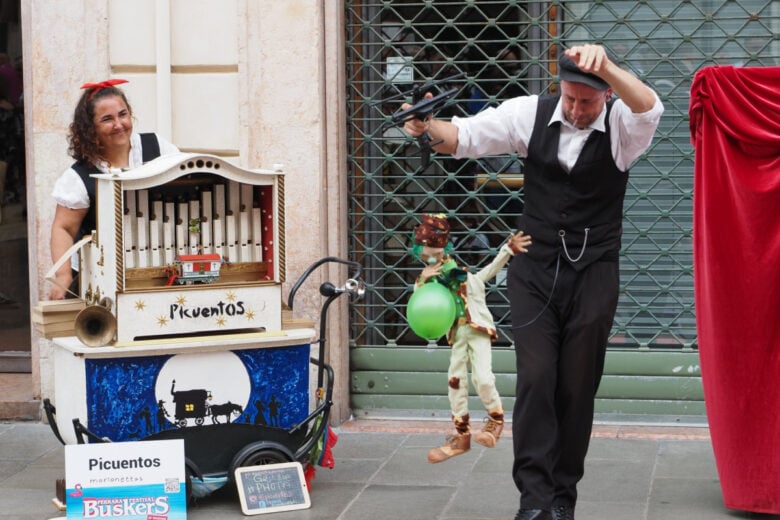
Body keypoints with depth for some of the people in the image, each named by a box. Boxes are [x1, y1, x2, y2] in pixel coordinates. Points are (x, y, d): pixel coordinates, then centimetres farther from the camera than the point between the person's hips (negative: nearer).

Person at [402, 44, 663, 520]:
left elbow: (649, 108, -34)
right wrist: (428, 124, -26)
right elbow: (463, 137, -3)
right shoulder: (531, 113, -4)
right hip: (535, 270, 1)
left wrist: (605, 66, -52)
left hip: (593, 273, -1)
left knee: (578, 387, 4)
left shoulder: (621, 125, -10)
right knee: (535, 378, -11)